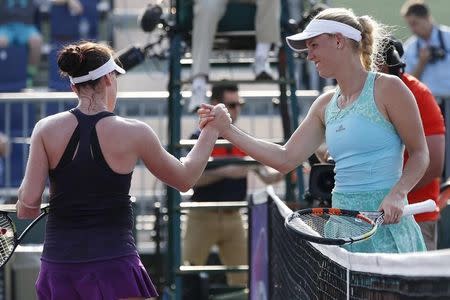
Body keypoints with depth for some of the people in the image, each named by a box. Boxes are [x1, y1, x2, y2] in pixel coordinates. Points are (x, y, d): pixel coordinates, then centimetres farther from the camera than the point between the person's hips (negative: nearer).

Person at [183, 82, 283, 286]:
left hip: (233, 216, 5)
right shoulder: (200, 139, -5)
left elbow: (266, 177, 5)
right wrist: (226, 172, -26)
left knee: (241, 278, 4)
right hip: (204, 216, -5)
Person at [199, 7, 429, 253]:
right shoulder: (325, 105, 14)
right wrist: (227, 130, 7)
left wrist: (396, 195, -20)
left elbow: (419, 155, -3)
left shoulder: (386, 88, -5)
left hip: (385, 225, -6)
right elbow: (285, 159, 11)